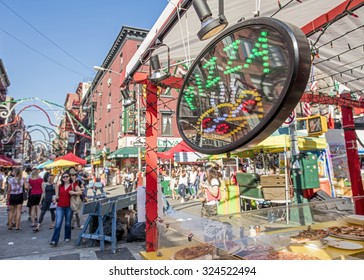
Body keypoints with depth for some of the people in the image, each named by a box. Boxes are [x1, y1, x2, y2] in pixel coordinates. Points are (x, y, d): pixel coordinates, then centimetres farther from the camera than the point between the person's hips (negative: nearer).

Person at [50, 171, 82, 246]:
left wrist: (74, 192, -24)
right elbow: (57, 195, 20)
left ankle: (67, 237, 27)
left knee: (67, 223, 11)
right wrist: (56, 197, 0)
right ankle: (54, 241, -2)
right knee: (58, 224, -5)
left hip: (69, 207, -2)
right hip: (60, 207, 2)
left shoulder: (73, 185, -1)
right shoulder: (59, 186, 9)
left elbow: (80, 192, -9)